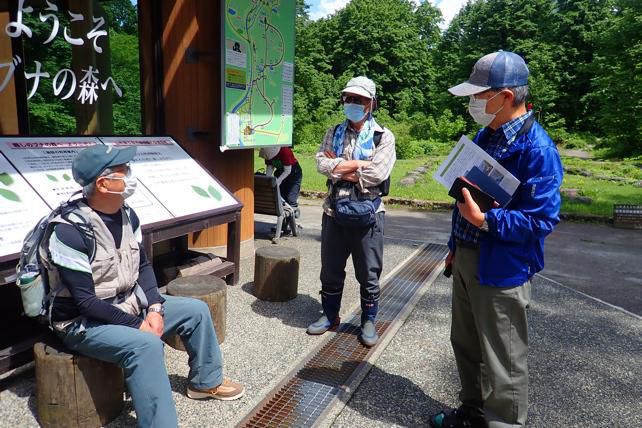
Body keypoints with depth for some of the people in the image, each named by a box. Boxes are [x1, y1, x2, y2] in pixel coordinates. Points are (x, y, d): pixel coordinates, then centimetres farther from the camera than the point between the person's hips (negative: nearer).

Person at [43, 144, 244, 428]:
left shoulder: (127, 215, -3)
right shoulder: (69, 231, -26)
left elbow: (142, 265, 5)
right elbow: (85, 301, -25)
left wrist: (154, 308, -9)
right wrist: (137, 324, -22)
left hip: (129, 304, 8)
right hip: (84, 322, -8)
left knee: (195, 311, 5)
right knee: (146, 345, -35)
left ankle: (205, 381, 24)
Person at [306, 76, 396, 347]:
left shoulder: (383, 137, -2)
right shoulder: (333, 134, 10)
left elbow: (377, 174, -18)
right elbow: (322, 164, -7)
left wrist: (339, 167, -10)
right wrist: (360, 164, -14)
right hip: (334, 210, 4)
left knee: (368, 273, 8)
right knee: (330, 269, 14)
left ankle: (368, 321, 27)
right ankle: (330, 316, 33)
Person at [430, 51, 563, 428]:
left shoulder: (536, 148, -19)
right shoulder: (486, 135, 9)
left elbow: (542, 220, -22)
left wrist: (484, 220, -30)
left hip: (500, 269, -9)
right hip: (467, 259, 9)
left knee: (501, 362, 7)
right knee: (466, 346, 22)